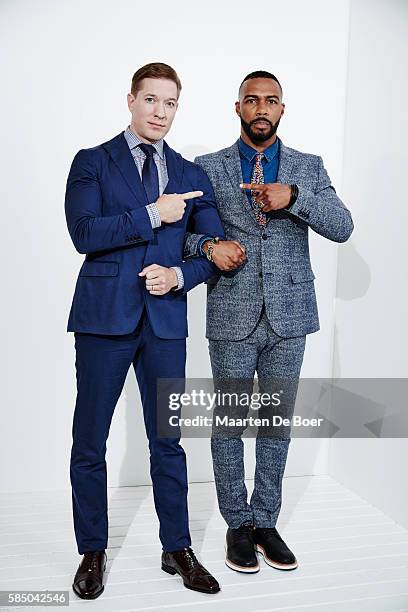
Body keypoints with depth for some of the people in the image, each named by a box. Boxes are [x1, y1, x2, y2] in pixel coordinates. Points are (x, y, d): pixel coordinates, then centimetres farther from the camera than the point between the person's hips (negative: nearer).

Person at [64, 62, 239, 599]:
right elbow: (84, 233, -11)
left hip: (165, 320, 2)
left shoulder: (191, 175, 13)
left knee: (168, 440, 10)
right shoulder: (92, 162, 4)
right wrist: (153, 214, -12)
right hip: (104, 315, -2)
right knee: (89, 443, 6)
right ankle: (93, 553, 25)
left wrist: (179, 275, -9)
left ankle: (177, 550, 26)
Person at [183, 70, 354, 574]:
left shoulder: (308, 167, 8)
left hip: (289, 317, 2)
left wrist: (294, 196, -18)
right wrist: (208, 245, -16)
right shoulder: (207, 168, 4)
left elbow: (341, 227, -3)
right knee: (229, 424, 7)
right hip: (232, 318, -1)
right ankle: (238, 524, 25)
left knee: (277, 424, 11)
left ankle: (265, 521, 28)